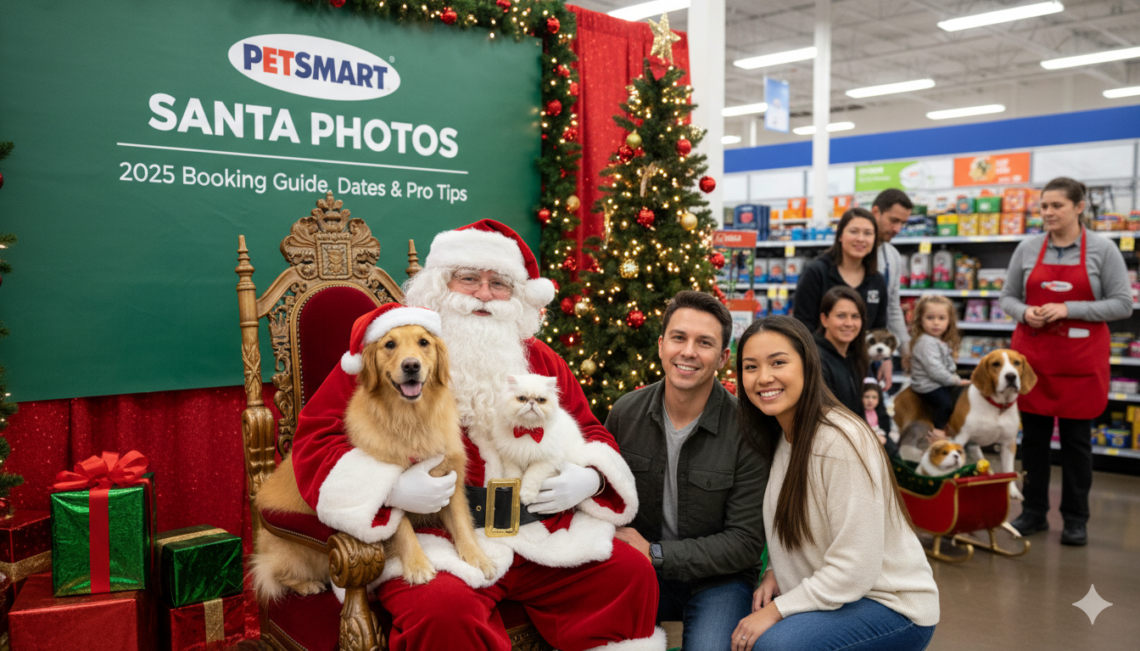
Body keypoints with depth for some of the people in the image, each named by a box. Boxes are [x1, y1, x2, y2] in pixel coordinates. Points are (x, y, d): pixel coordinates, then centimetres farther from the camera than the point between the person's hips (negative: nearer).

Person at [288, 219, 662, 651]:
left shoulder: (539, 360, 17)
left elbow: (591, 432, 25)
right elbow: (316, 436, -2)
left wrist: (590, 479, 1)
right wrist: (391, 489, -18)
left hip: (539, 533, 5)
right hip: (435, 542, -4)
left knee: (633, 572, -7)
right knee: (446, 608, -34)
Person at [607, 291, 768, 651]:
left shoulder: (746, 429, -16)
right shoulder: (625, 412, -5)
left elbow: (745, 542, -14)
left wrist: (655, 553, -18)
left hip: (718, 578, -2)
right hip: (641, 572, 2)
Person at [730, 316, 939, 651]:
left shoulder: (841, 441, -24)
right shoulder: (775, 436, 2)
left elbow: (854, 571, -24)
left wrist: (777, 610, -19)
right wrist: (775, 573, -5)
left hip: (893, 607, -7)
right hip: (827, 594, 7)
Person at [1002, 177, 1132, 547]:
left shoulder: (1103, 250, -3)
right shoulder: (1028, 249, 4)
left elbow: (1122, 305, -5)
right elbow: (1007, 297, 11)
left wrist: (1067, 309, -16)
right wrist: (1024, 312, -11)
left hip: (1081, 360, -2)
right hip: (1032, 356, 2)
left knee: (1076, 439, 5)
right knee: (1033, 436, 8)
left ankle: (1075, 519, 17)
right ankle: (1034, 512, 20)